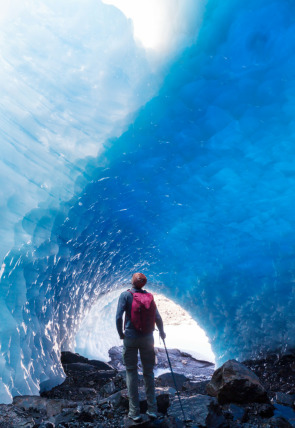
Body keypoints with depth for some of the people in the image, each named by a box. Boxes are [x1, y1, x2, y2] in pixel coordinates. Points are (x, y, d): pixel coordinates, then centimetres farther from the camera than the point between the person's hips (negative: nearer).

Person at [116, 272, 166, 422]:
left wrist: (121, 334, 0)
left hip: (130, 338, -2)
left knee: (131, 372, 8)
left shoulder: (125, 295, -7)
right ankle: (152, 409, 19)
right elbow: (158, 318, 0)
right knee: (149, 373, 13)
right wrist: (161, 332, 17)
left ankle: (134, 412, 12)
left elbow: (119, 317, -15)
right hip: (147, 338, 3)